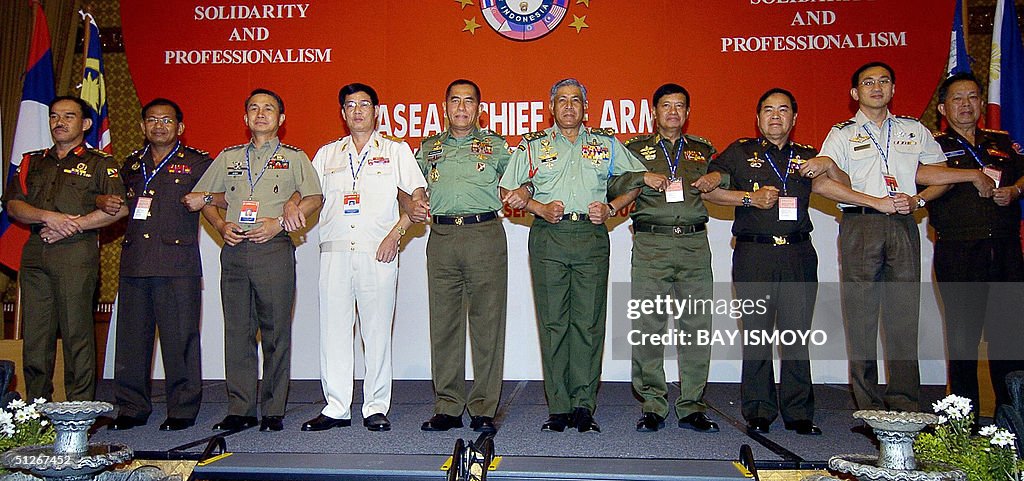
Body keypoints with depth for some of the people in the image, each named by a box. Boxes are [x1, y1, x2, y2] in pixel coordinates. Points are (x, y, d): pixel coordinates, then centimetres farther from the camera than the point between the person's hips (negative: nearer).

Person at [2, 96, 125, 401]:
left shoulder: (100, 163, 7)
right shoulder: (32, 163, 21)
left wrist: (72, 225, -11)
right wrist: (48, 217, -8)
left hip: (77, 253, -5)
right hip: (35, 254, 5)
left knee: (77, 333, -5)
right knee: (35, 333, 5)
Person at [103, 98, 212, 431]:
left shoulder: (198, 163, 8)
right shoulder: (132, 164, 21)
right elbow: (123, 205, 31)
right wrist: (106, 202, 10)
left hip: (178, 262, -4)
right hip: (134, 260, 5)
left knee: (180, 337, -4)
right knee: (131, 336, 7)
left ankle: (183, 409, 6)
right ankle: (132, 408, 18)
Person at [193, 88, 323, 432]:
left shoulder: (294, 157, 10)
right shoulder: (228, 157, 19)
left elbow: (314, 198, 1)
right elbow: (204, 197, 21)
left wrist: (280, 222, -11)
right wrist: (221, 226, 3)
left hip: (274, 249, -3)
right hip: (234, 249, 3)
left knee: (276, 332, -2)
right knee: (237, 330, 3)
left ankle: (273, 411, 5)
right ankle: (239, 410, 10)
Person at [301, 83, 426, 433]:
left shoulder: (396, 150, 10)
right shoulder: (326, 154, 19)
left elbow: (418, 197, 3)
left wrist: (394, 235, -8)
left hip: (378, 253, -3)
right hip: (334, 251, 3)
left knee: (377, 331, -2)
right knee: (332, 330, 2)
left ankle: (376, 408, 7)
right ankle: (336, 408, 11)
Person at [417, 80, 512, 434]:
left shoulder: (496, 146, 14)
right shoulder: (428, 149, 19)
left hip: (485, 235, -2)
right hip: (441, 237, 2)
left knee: (487, 323, -3)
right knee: (444, 322, 2)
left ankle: (483, 409, 4)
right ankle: (447, 408, 10)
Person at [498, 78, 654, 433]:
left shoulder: (607, 144, 16)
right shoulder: (532, 145, 15)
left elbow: (637, 180, 17)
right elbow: (510, 190, 12)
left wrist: (610, 208, 2)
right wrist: (540, 208, -5)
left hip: (592, 237, 0)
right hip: (548, 239, 0)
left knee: (588, 322, -3)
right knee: (553, 322, -2)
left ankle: (584, 406, 4)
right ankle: (559, 408, 4)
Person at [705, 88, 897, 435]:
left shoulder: (808, 156, 18)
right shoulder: (740, 152, 11)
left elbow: (841, 189, 8)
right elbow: (707, 188, 3)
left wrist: (829, 166, -11)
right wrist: (749, 198, -5)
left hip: (799, 254, 2)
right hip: (754, 253, -2)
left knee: (797, 334, 1)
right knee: (757, 334, -2)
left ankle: (798, 413, 8)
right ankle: (758, 412, 7)